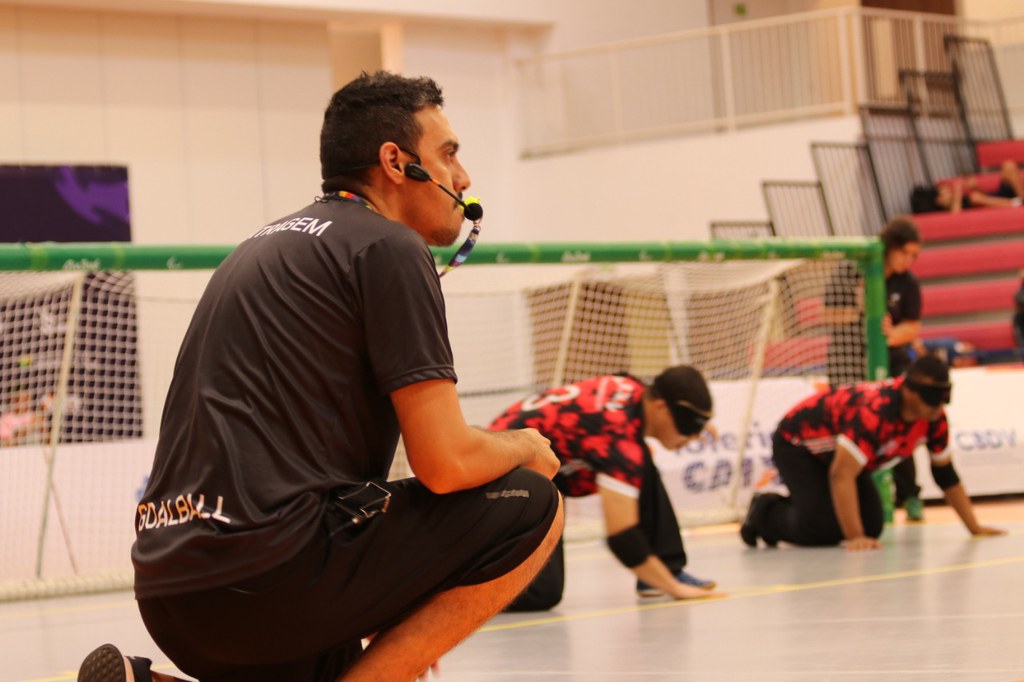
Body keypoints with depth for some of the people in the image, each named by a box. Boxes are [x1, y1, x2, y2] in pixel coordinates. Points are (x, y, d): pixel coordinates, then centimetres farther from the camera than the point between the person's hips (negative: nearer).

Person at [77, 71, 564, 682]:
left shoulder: (272, 244, 25)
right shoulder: (388, 247, -3)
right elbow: (446, 463, -10)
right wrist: (526, 447, 14)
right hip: (270, 566, -9)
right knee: (532, 508, 1)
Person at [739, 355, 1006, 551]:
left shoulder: (934, 416, -15)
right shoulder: (875, 411, -40)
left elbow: (946, 473, 0)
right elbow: (841, 475, -41)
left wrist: (974, 527, -1)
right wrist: (854, 538, -42)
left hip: (838, 450, 8)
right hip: (796, 444, -8)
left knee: (871, 526, -5)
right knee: (824, 529, -25)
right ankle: (765, 514, 5)